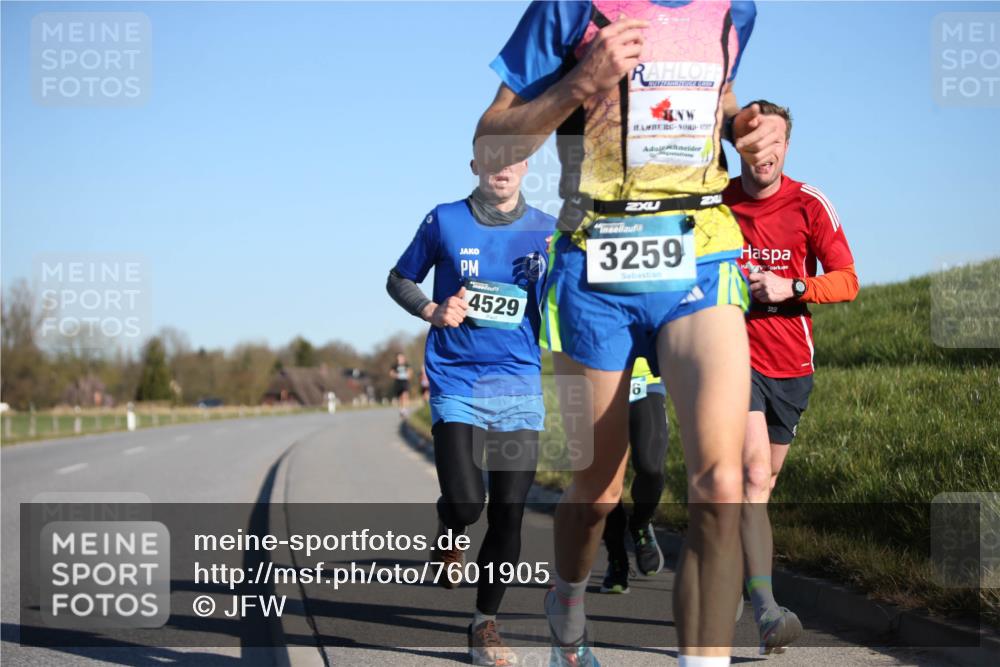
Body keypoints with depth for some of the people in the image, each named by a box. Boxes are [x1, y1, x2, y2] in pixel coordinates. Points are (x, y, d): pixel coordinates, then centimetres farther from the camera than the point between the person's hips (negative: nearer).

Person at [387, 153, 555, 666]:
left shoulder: (546, 232, 6)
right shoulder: (444, 222, 3)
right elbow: (399, 280, 14)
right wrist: (433, 312, -5)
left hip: (520, 385, 2)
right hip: (456, 383, -2)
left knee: (509, 512, 0)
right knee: (465, 503, -15)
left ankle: (485, 623, 15)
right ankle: (447, 535, 22)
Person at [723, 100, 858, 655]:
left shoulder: (808, 204, -2)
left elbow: (847, 281, -4)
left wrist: (789, 287, -18)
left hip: (792, 363, 3)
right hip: (736, 355, -2)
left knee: (763, 481, 15)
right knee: (754, 476, -20)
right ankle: (767, 610, -29)